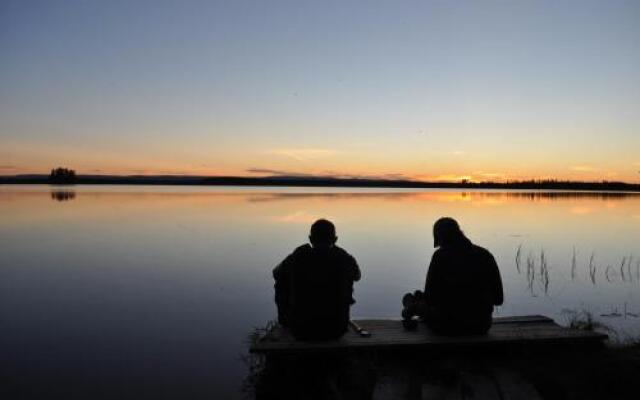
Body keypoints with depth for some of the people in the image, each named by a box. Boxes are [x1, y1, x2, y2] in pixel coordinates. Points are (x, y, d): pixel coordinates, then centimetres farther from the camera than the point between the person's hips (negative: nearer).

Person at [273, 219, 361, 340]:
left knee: (282, 280, 19)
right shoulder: (345, 260, -9)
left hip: (301, 331, 0)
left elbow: (276, 273, 12)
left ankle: (285, 321, 45)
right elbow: (357, 275, 16)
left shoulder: (296, 258, -10)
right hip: (336, 330, 1)